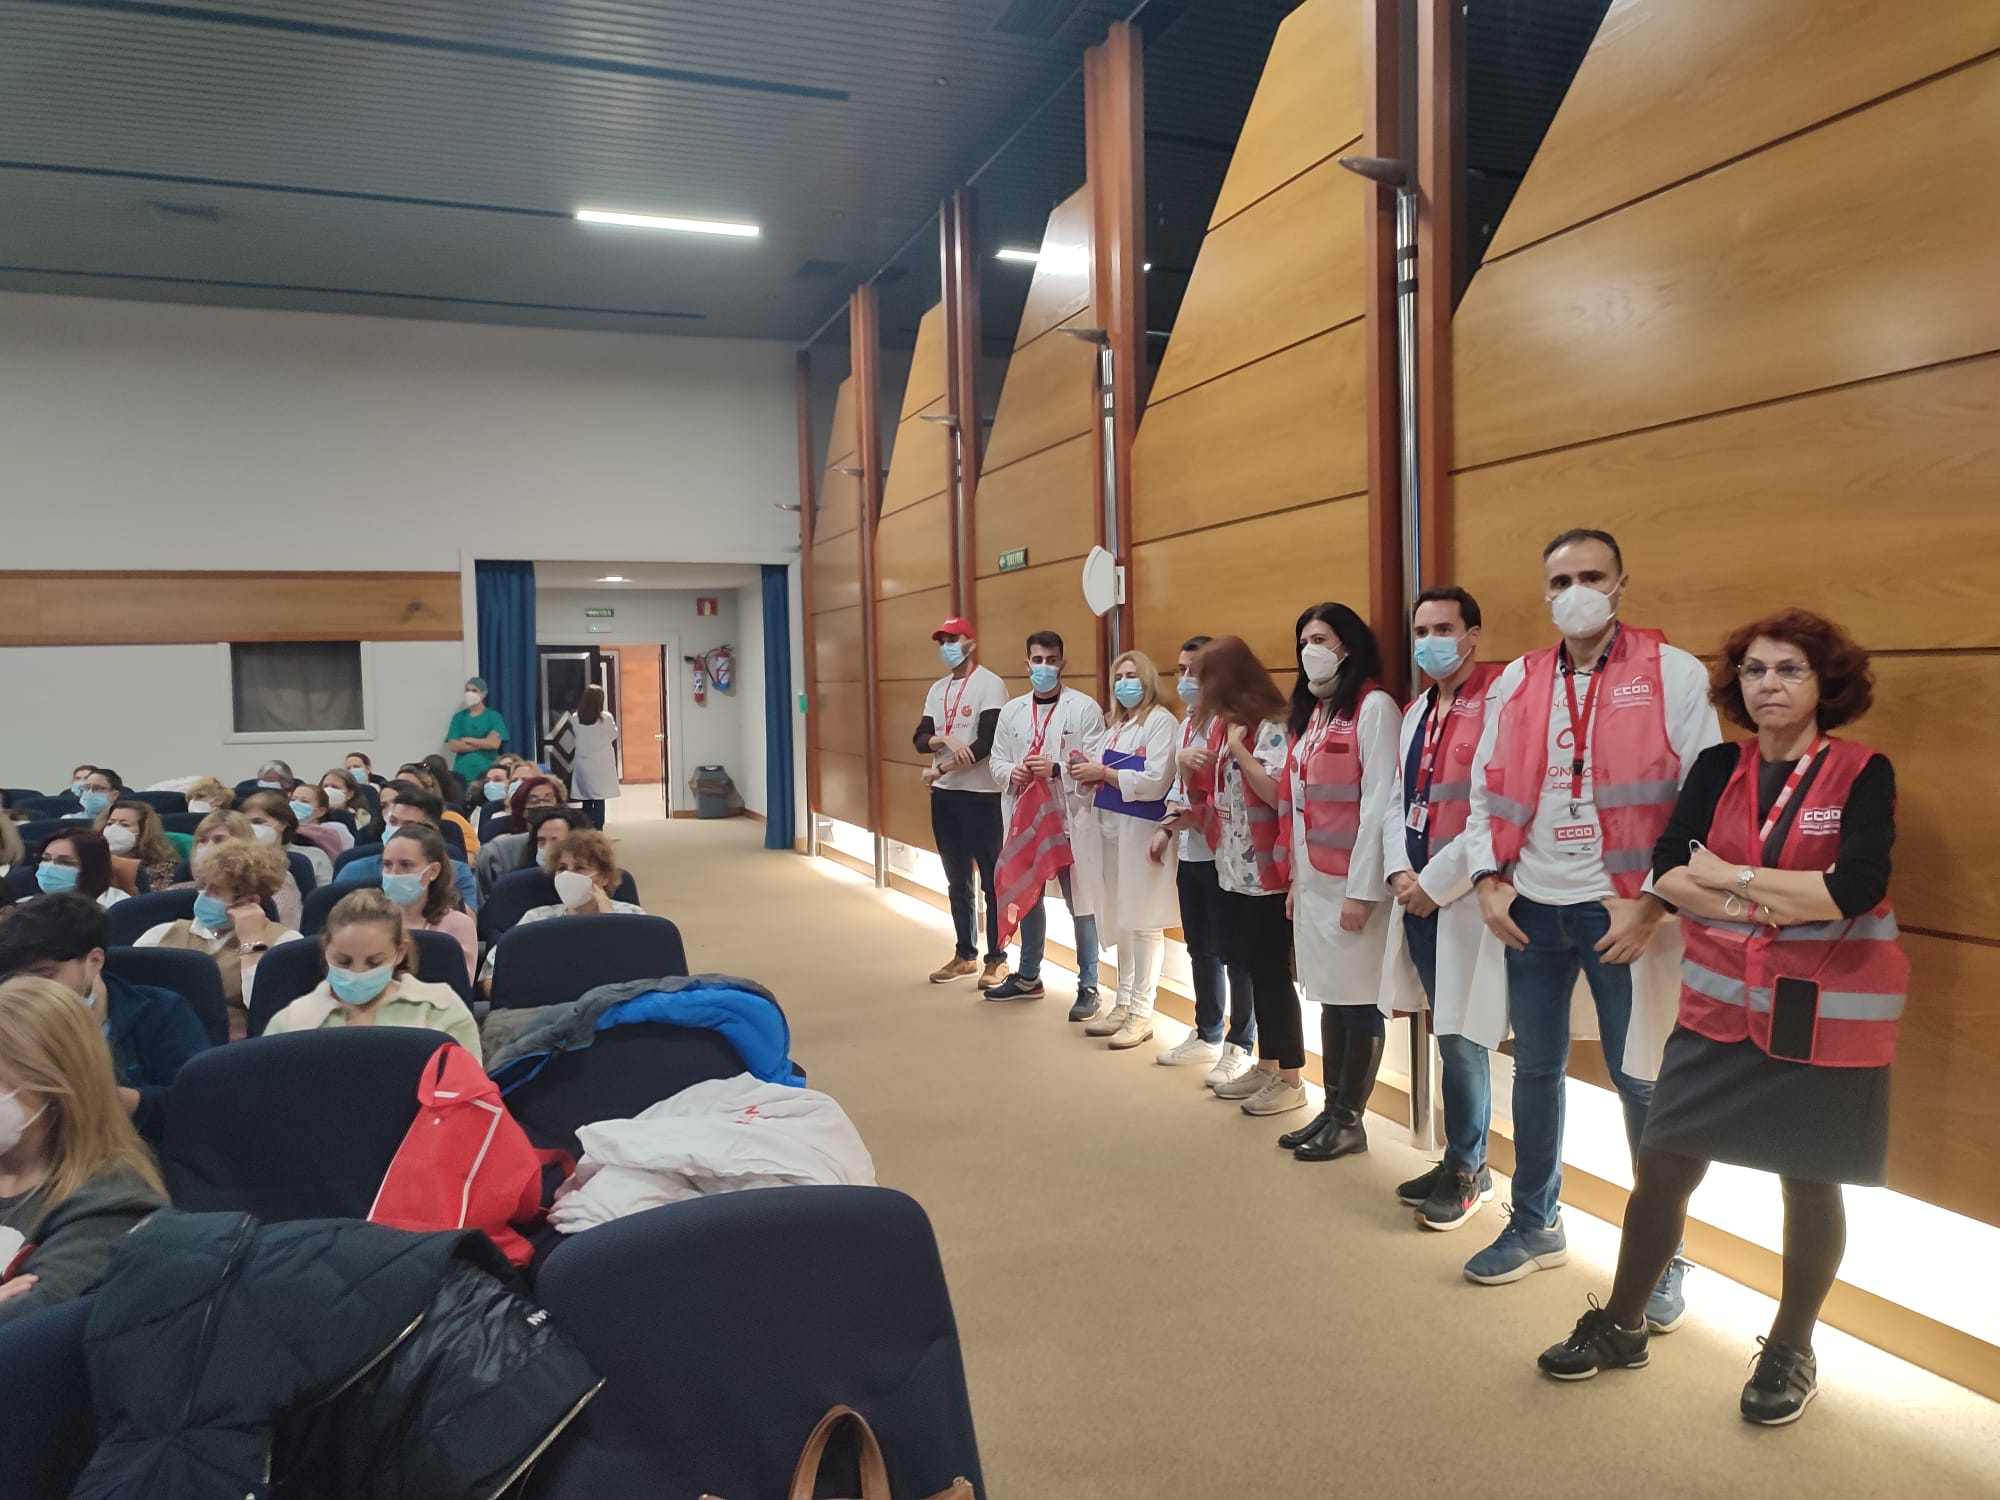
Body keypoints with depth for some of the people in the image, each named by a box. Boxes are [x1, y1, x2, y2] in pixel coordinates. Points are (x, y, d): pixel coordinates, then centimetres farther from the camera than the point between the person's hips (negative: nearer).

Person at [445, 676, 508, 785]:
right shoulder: (459, 717, 10)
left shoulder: (493, 717, 5)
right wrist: (483, 744, -9)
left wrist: (468, 740, -7)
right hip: (463, 770, 1)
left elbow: (494, 743, -10)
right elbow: (453, 746, -2)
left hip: (487, 770, -1)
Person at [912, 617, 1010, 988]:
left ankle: (997, 959, 8)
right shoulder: (937, 689, 12)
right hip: (944, 794, 7)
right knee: (957, 880, 14)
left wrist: (939, 769, -13)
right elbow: (920, 739, 6)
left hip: (981, 794, -7)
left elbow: (987, 743, -17)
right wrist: (945, 739, -16)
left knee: (991, 880, 0)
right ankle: (965, 954, 24)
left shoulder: (990, 684, -9)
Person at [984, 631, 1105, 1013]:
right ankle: (1028, 976, 33)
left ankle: (1088, 986, 12)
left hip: (1070, 820, -5)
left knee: (1079, 904, 1)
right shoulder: (1011, 710, 11)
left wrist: (1057, 770, -24)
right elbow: (995, 760, 10)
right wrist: (1012, 771, -12)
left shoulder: (1085, 708, -4)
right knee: (1027, 898, 17)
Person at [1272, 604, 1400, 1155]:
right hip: (1313, 879, 8)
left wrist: (1361, 888, -16)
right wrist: (1295, 874, 15)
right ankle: (1332, 1109, 22)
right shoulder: (1312, 711, 16)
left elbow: (1379, 803, -15)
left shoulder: (1374, 706, -9)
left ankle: (1350, 1120, 12)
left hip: (1352, 881, -8)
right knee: (1330, 996, 13)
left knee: (1358, 999, 1)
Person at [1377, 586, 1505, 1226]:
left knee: (1460, 1037, -1)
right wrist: (1399, 872, 0)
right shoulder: (1416, 711, 16)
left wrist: (1435, 883, -14)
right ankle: (1460, 1159, 27)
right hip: (1416, 896, 7)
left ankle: (1468, 1170, 15)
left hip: (1462, 897, -7)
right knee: (1449, 1035, 15)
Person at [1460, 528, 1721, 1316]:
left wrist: (1652, 901, -14)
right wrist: (1489, 881, 0)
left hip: (1626, 911, -4)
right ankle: (1536, 1224, 33)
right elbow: (1486, 791, 11)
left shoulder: (1676, 674, -5)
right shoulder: (1515, 681, 7)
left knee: (1640, 1082, 5)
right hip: (1530, 909, 4)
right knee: (1535, 1070, 15)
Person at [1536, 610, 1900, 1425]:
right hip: (1722, 1003, 3)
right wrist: (1777, 904, -18)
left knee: (1809, 1181, 11)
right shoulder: (1717, 768, 3)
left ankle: (1791, 1349, 32)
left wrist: (1731, 877, -14)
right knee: (1661, 1166, 6)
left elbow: (1854, 889, -22)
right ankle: (1620, 1325, 24)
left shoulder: (1863, 773, -8)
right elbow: (1668, 872, -7)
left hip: (1827, 1014, -3)